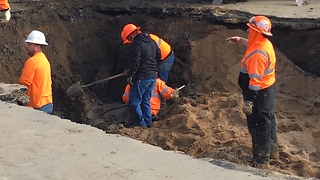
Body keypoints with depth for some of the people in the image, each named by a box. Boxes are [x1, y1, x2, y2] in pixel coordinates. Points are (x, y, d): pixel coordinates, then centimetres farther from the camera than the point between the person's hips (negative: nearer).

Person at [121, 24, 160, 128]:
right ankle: (148, 123, 19)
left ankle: (141, 124, 1)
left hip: (142, 77, -9)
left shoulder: (137, 43, -14)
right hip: (153, 76, 9)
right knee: (146, 101, 18)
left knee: (134, 102, 0)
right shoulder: (151, 41, 13)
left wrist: (130, 75, -16)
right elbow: (158, 56, 23)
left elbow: (135, 62, -20)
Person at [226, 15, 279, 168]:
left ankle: (261, 160, 14)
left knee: (258, 126, 2)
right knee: (267, 119, 27)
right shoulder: (265, 44, 0)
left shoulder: (258, 54, -30)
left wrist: (248, 101, -27)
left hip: (260, 94, -10)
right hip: (268, 89, 10)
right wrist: (240, 40, 25)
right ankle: (272, 146, 48)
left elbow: (255, 81, -30)